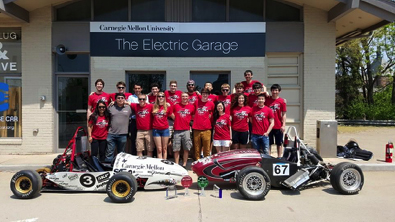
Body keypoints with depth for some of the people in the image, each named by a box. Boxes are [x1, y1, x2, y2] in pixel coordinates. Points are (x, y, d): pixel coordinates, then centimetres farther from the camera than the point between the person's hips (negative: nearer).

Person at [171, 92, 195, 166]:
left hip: (186, 130, 0)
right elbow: (171, 113, 16)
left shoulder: (192, 106, 4)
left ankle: (184, 164, 13)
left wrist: (189, 121, 7)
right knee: (176, 149, 3)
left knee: (186, 149, 3)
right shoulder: (176, 106, 4)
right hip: (177, 130, 0)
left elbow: (194, 116, 17)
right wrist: (177, 120, 9)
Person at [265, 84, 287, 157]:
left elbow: (284, 114, -2)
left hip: (278, 126, -1)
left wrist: (283, 125, -8)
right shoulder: (267, 99, 2)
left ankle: (279, 157, 19)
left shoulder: (282, 101, -3)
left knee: (279, 143, 10)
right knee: (268, 143, 9)